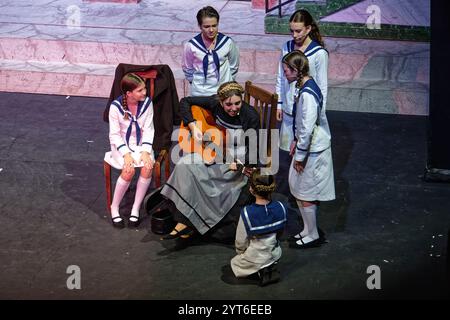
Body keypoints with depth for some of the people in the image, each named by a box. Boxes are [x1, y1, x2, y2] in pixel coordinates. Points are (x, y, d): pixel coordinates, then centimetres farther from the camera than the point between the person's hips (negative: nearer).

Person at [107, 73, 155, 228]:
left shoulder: (147, 103, -9)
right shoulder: (116, 106, -16)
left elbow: (148, 130, -4)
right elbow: (114, 134, -11)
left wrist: (145, 151, -18)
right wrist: (126, 154, -23)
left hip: (141, 144, 3)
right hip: (122, 145, -2)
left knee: (147, 167, -28)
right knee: (129, 170, -30)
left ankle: (136, 209, -14)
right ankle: (114, 208, -9)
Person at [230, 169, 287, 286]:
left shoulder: (247, 213, -29)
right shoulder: (280, 207, -18)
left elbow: (240, 242, -16)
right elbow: (279, 232, 0)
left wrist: (240, 252, 7)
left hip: (254, 257, -5)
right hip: (275, 254, 5)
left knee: (234, 263, 27)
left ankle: (261, 271, 2)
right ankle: (271, 267, 10)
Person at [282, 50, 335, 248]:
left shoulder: (307, 94, -26)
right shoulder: (305, 87, 4)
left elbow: (307, 128, -25)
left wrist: (300, 156, -18)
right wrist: (295, 140, 19)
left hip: (313, 150, -10)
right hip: (307, 146, 10)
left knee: (305, 194, 4)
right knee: (297, 187, 20)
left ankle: (313, 236, 19)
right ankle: (308, 229, 33)